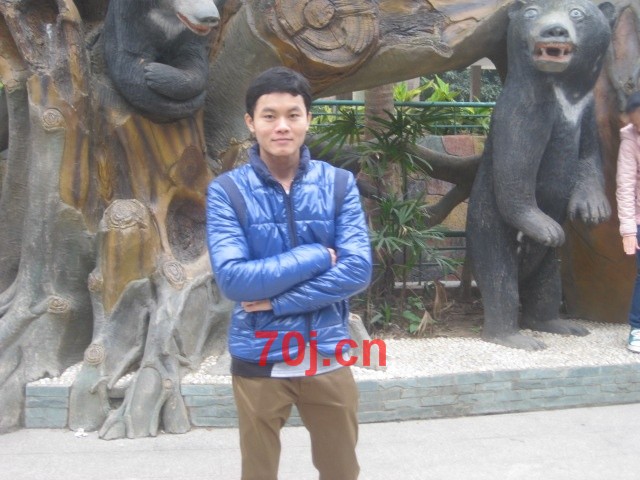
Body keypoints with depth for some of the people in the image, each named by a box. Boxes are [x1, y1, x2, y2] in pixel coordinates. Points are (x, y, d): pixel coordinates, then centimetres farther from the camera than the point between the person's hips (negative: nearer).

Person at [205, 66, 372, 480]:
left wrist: (276, 300, -18)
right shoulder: (227, 191, -9)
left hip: (328, 356, 2)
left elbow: (358, 271, -12)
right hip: (259, 360, -1)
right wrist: (318, 257, -17)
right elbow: (232, 278, -20)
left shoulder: (338, 184, -3)